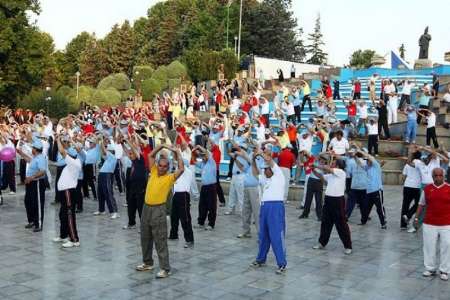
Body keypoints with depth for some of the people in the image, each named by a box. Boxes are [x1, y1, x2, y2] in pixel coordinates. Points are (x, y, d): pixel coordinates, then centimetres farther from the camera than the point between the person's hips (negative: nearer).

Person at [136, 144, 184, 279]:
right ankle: (147, 263, 32)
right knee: (145, 238, 16)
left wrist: (177, 153, -11)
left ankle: (165, 269, 0)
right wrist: (161, 146, 2)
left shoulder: (170, 177, -5)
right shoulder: (153, 172, 10)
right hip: (146, 208, 6)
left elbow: (181, 169, -18)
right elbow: (150, 156, 11)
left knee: (160, 241, -5)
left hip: (159, 210, -6)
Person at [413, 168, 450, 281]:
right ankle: (430, 268, 21)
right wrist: (416, 217, 8)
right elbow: (421, 205, 10)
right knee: (429, 246, 7)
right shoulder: (427, 189, 3)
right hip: (429, 224, 1)